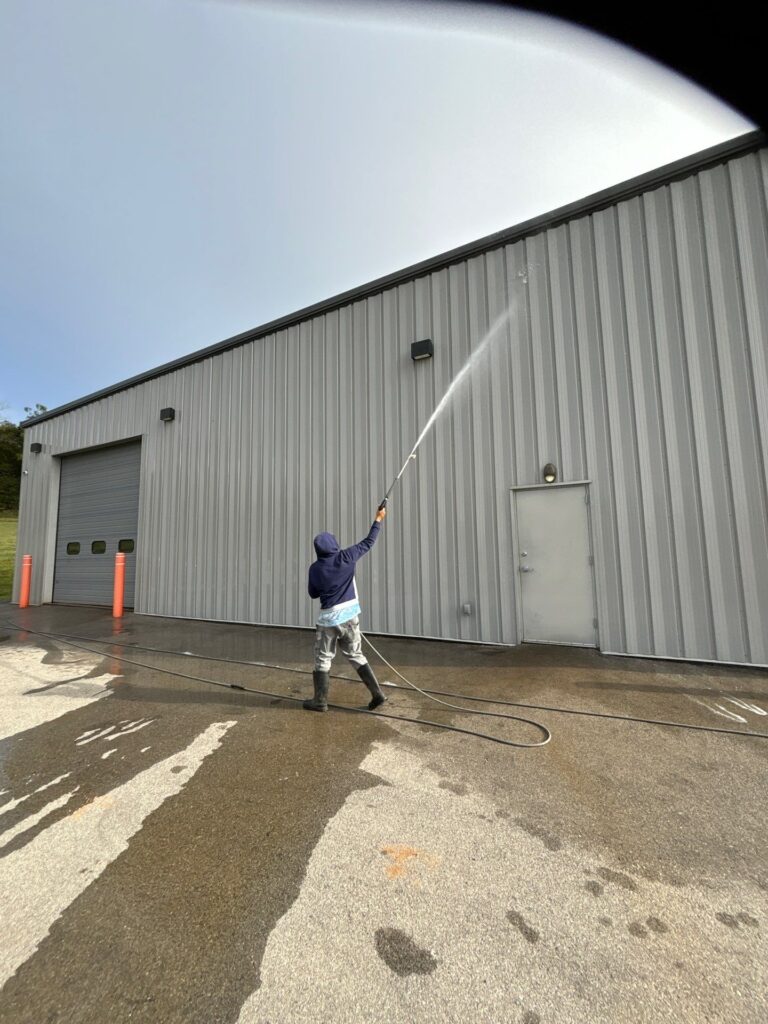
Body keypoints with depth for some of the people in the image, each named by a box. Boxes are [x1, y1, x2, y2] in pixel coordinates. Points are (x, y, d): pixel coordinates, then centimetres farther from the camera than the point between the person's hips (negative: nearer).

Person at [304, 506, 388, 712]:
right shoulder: (346, 557, -6)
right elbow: (368, 542, 4)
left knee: (323, 660, 13)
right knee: (356, 656, 14)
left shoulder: (315, 568, -4)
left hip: (328, 618, -2)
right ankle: (377, 694, 14)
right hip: (349, 616, 2)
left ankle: (320, 701, 22)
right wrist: (378, 520, 13)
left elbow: (313, 593, 8)